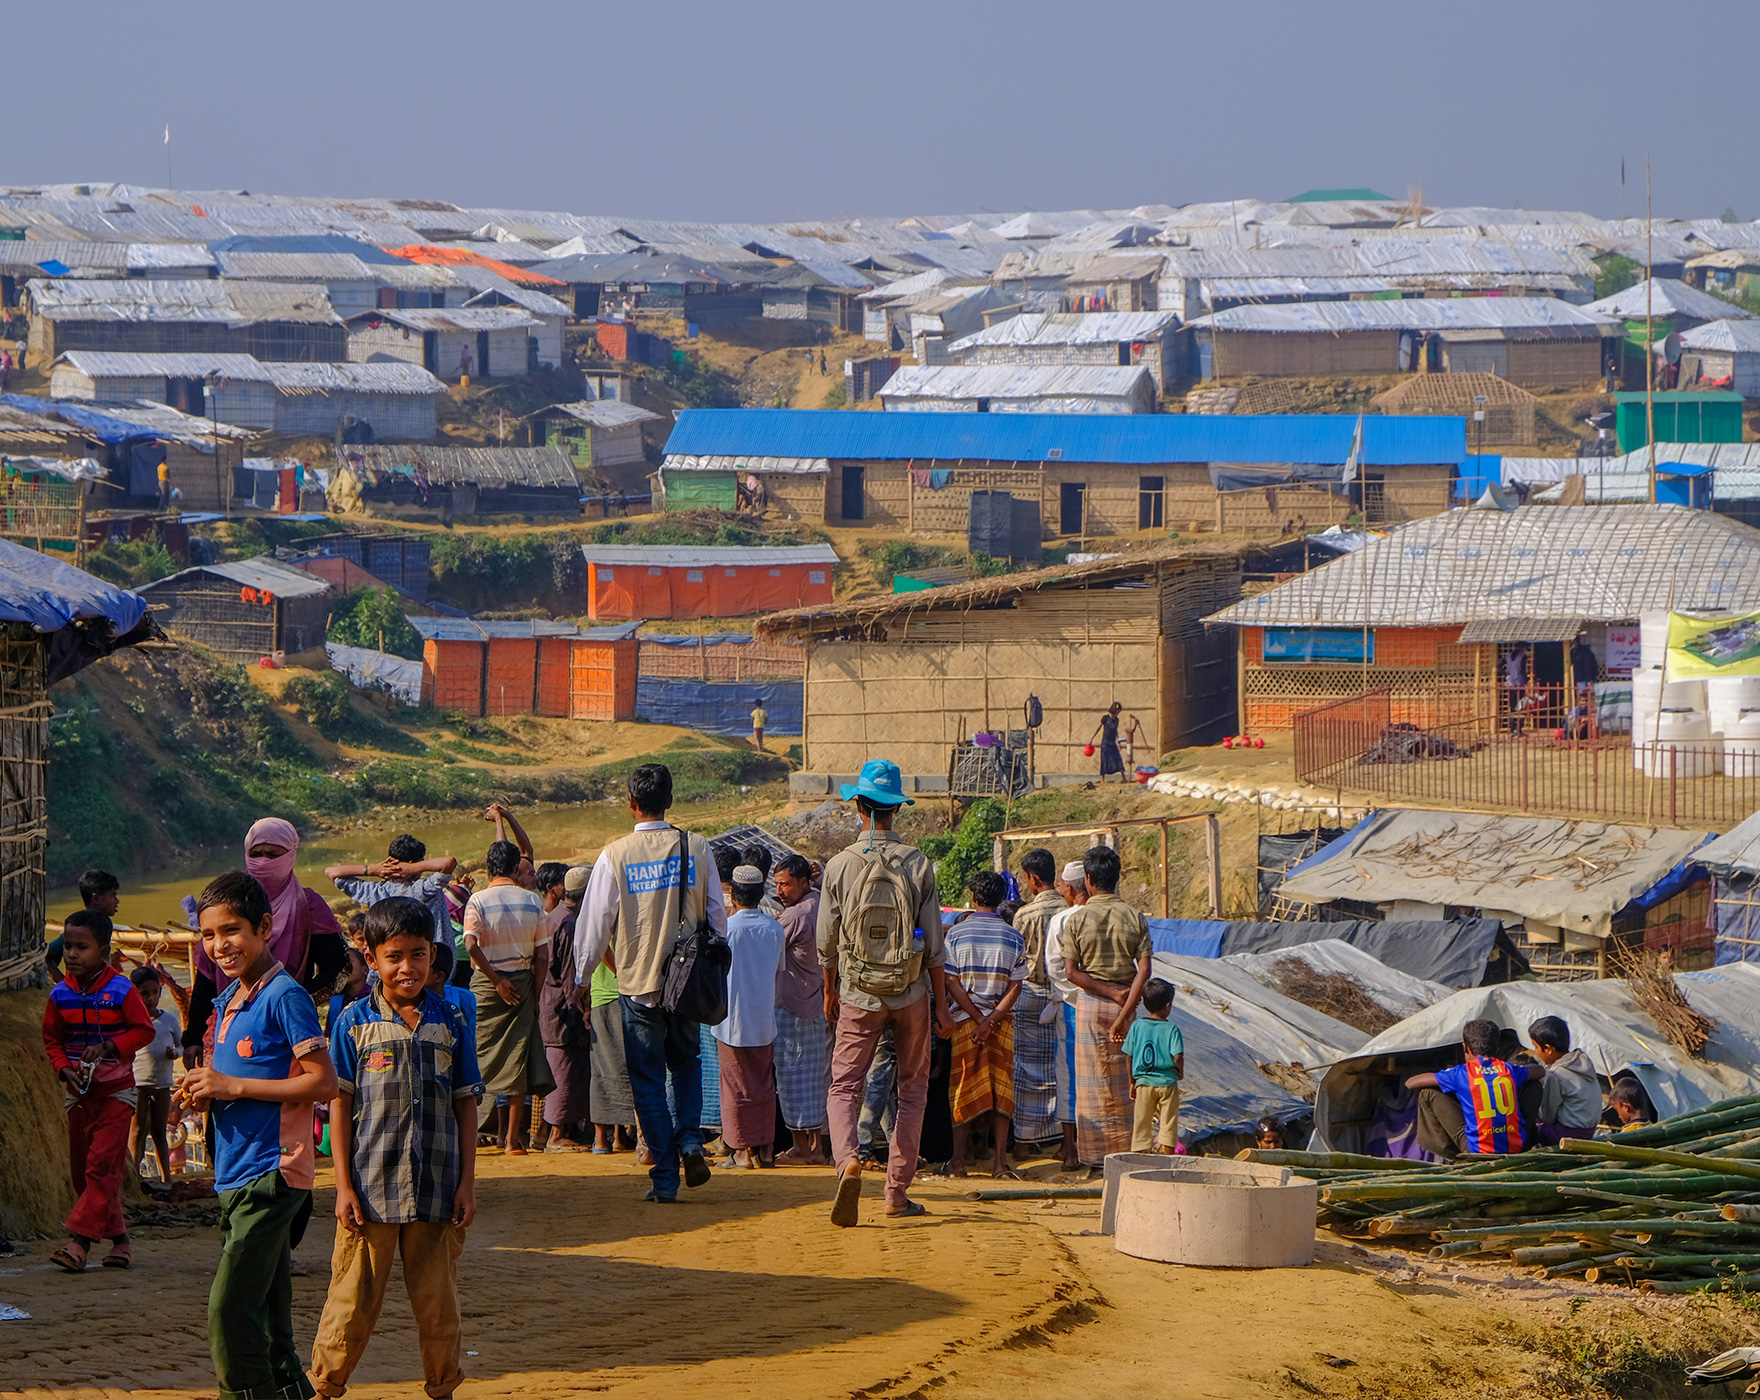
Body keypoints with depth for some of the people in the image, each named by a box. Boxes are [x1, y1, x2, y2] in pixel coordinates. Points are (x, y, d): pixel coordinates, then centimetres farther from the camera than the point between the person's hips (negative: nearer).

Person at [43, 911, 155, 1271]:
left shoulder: (121, 991, -11)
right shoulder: (60, 995, 0)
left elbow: (144, 1030, -6)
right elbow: (51, 1039, 9)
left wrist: (109, 1046, -20)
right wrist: (64, 1069, -9)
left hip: (115, 1091, -5)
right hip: (78, 1093, 5)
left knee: (103, 1165, -14)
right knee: (82, 1169, 7)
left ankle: (80, 1238, -18)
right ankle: (118, 1237, 20)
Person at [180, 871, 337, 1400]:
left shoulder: (285, 996, -11)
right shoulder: (227, 1000, 16)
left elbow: (324, 1083, -16)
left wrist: (231, 1086, -16)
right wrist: (204, 1092, 3)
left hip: (272, 1174, -9)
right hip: (237, 1177, 9)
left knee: (230, 1310, -15)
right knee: (265, 1320, 12)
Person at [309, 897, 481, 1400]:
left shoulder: (449, 1021, 6)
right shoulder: (355, 1022, 0)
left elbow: (466, 1104, 9)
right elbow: (340, 1105, 1)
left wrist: (467, 1182, 4)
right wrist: (344, 1185, -5)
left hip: (438, 1190, 2)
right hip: (372, 1188, -2)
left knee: (439, 1303, 8)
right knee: (353, 1304, 0)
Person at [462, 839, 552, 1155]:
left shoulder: (479, 900, -6)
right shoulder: (531, 901, 2)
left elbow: (471, 944, -19)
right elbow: (542, 955, 0)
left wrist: (496, 980, -12)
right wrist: (534, 994, 7)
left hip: (486, 984, -2)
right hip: (522, 980, 2)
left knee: (481, 1055, 8)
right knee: (516, 1058, 3)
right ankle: (513, 1138, 2)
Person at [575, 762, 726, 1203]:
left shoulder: (615, 856, -9)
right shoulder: (697, 849, -2)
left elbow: (594, 924, -4)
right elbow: (717, 916, 4)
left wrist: (583, 973, 10)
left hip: (638, 983, -2)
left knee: (648, 1081, 6)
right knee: (686, 1062, 23)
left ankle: (665, 1178, 3)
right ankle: (690, 1141, 1)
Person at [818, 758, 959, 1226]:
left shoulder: (840, 865, -6)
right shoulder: (919, 865, -6)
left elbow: (827, 942, 1)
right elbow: (934, 943, -3)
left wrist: (829, 993, 16)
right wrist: (942, 1000, 7)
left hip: (858, 995, -1)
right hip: (910, 994, 1)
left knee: (845, 1086, 4)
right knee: (913, 1089, 13)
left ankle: (847, 1158, -25)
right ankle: (898, 1190, 11)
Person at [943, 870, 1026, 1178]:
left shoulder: (956, 933, -4)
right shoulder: (1013, 938, 0)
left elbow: (952, 982, -8)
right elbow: (1015, 988, -5)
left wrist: (980, 1019, -7)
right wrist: (991, 1019, -9)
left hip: (965, 1017, -1)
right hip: (1002, 1020, 1)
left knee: (964, 1088, 7)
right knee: (1001, 1089, 5)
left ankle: (959, 1159, 7)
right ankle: (999, 1159, 0)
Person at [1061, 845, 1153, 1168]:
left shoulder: (1078, 920, -6)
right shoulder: (1135, 919, -2)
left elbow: (1071, 971, -11)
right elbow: (1144, 971, -11)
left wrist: (1110, 994, -10)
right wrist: (1124, 1013, -15)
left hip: (1091, 1002, -1)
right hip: (1125, 1005, 1)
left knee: (1096, 1081, 4)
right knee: (1125, 1078, 10)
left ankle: (1098, 1153, 5)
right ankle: (1126, 1149, 10)